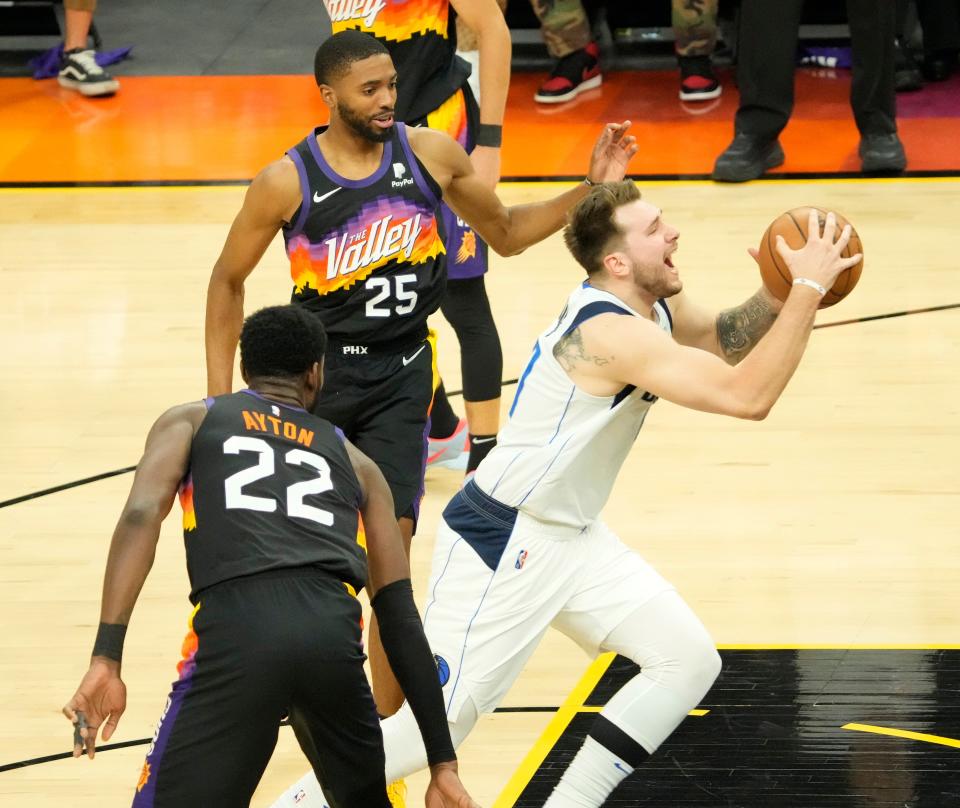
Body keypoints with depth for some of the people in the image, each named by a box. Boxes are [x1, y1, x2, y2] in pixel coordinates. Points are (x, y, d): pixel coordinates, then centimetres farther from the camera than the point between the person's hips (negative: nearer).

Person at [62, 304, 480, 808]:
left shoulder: (190, 421, 26)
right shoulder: (354, 461, 31)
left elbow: (141, 516, 4)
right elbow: (402, 619, 26)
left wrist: (106, 659, -3)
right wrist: (443, 763, 26)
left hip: (236, 633, -3)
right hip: (333, 633, 3)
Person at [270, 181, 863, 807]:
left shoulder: (656, 306, 1)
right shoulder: (612, 334, -28)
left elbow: (727, 338, 19)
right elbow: (748, 396, -33)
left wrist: (781, 290, -2)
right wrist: (808, 288, -28)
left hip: (570, 538, 10)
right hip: (499, 544, -10)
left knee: (691, 661, 2)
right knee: (444, 717, -7)